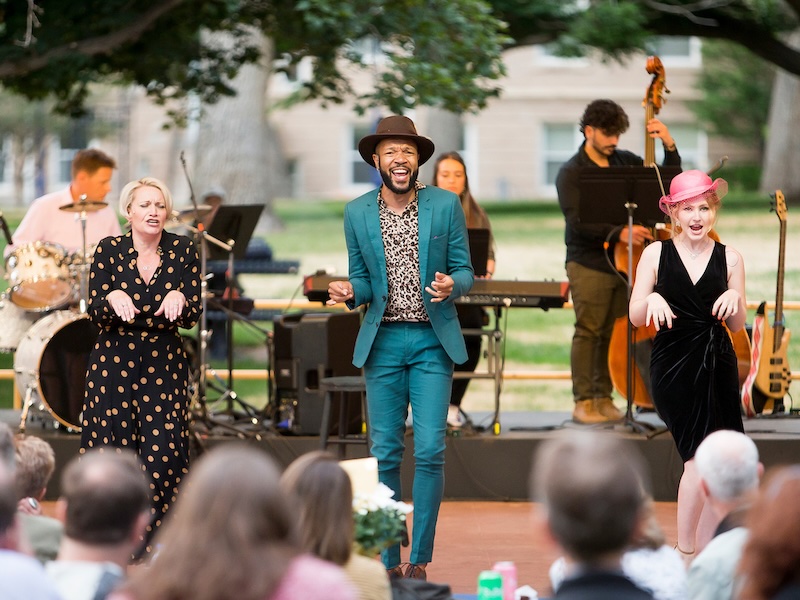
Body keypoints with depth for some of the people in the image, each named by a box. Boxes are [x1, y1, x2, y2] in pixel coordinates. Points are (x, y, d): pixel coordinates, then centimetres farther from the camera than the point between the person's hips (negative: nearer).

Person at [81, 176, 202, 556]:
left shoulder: (182, 251, 2)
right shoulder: (109, 251, 0)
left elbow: (192, 317, -1)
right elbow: (94, 313, -4)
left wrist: (179, 298, -23)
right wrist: (113, 298, -25)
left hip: (165, 365, 0)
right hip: (114, 363, 0)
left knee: (163, 453, -9)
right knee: (112, 448, -2)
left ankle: (153, 539, 3)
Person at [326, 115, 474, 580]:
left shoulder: (446, 205, 1)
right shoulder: (358, 213, 6)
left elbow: (466, 271, 4)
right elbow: (364, 280, 12)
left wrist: (451, 285, -18)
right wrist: (350, 292, -10)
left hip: (433, 341, -1)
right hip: (383, 342, 2)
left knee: (430, 451, -8)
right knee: (385, 453, 1)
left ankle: (420, 559, -1)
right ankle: (387, 561, 7)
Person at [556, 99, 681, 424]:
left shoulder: (625, 162, 11)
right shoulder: (571, 173, -4)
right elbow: (577, 221, -17)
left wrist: (669, 144, -2)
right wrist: (619, 233, -28)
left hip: (623, 262, 5)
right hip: (588, 265, -5)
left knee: (614, 333, 4)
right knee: (588, 332, -5)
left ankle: (604, 398, 11)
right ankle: (583, 401, 0)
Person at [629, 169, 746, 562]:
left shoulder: (729, 259, 3)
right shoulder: (656, 253, 0)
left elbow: (738, 326, 6)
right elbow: (636, 317, 1)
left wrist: (735, 298, -14)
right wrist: (651, 299, -20)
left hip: (718, 365, 3)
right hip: (673, 365, -3)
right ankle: (685, 551, 0)